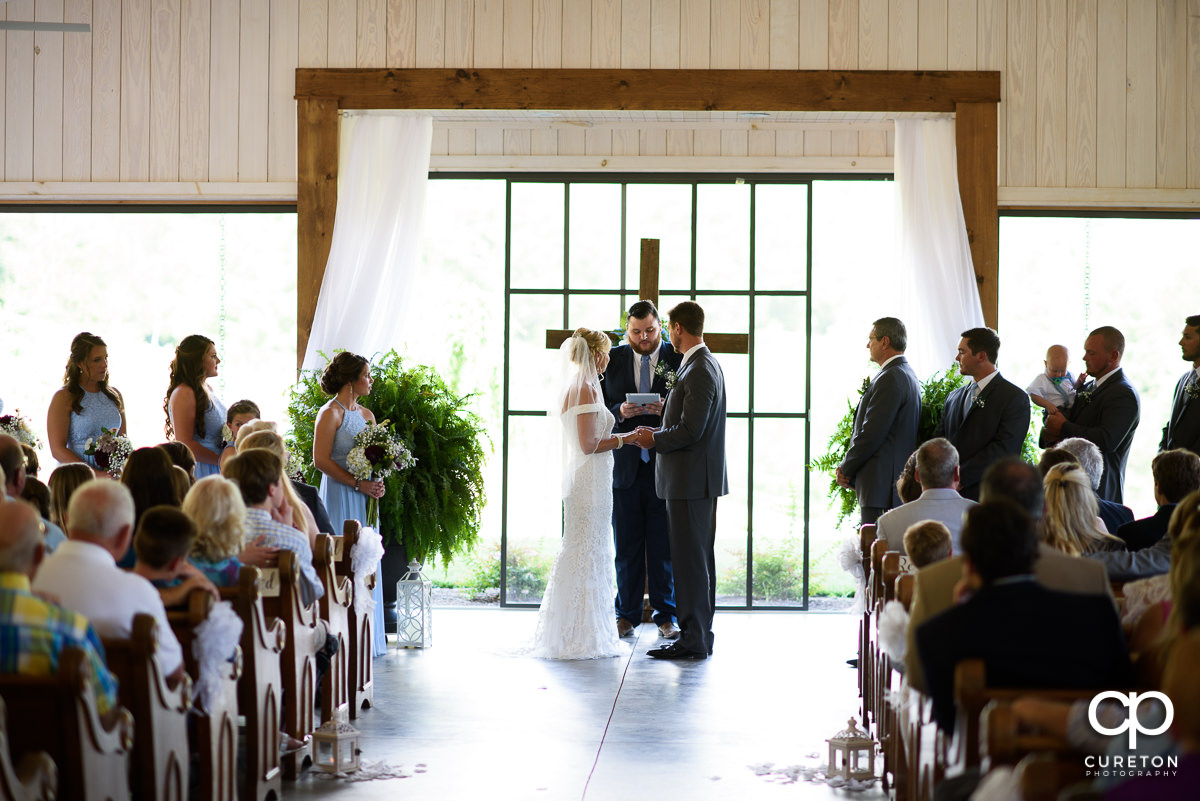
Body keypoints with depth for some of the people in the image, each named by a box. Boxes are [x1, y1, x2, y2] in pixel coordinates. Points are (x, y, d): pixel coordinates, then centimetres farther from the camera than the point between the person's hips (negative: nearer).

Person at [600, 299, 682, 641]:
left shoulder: (679, 359, 1)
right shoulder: (613, 359, 5)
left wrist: (666, 409, -20)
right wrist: (620, 412, -15)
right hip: (625, 466, 1)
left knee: (664, 546, 4)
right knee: (626, 545, 7)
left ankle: (666, 614, 14)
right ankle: (627, 613, 17)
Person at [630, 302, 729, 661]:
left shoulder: (699, 371, -18)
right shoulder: (707, 365, 14)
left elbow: (691, 430, -22)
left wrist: (655, 439, -8)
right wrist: (660, 433, 13)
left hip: (691, 479, -10)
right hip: (700, 479, 10)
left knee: (690, 560, -6)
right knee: (699, 558, 14)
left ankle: (692, 640, -2)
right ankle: (700, 634, 21)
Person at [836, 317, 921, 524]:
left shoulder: (890, 379, -15)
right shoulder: (906, 375, 17)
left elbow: (871, 434, -18)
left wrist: (846, 469, -5)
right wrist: (849, 468, 9)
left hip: (881, 484, -10)